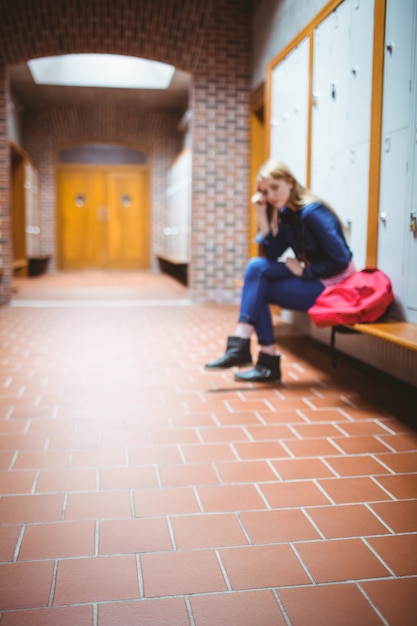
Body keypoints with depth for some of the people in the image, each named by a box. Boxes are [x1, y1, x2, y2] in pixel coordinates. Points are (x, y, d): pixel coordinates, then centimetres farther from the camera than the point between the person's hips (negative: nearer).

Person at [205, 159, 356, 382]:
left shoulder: (312, 212, -18)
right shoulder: (285, 213, 7)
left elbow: (341, 260, -21)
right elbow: (273, 255, -2)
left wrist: (304, 270, -14)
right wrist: (262, 215, -8)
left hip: (333, 286, -8)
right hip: (310, 277, 8)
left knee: (256, 289, -14)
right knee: (256, 266, -12)